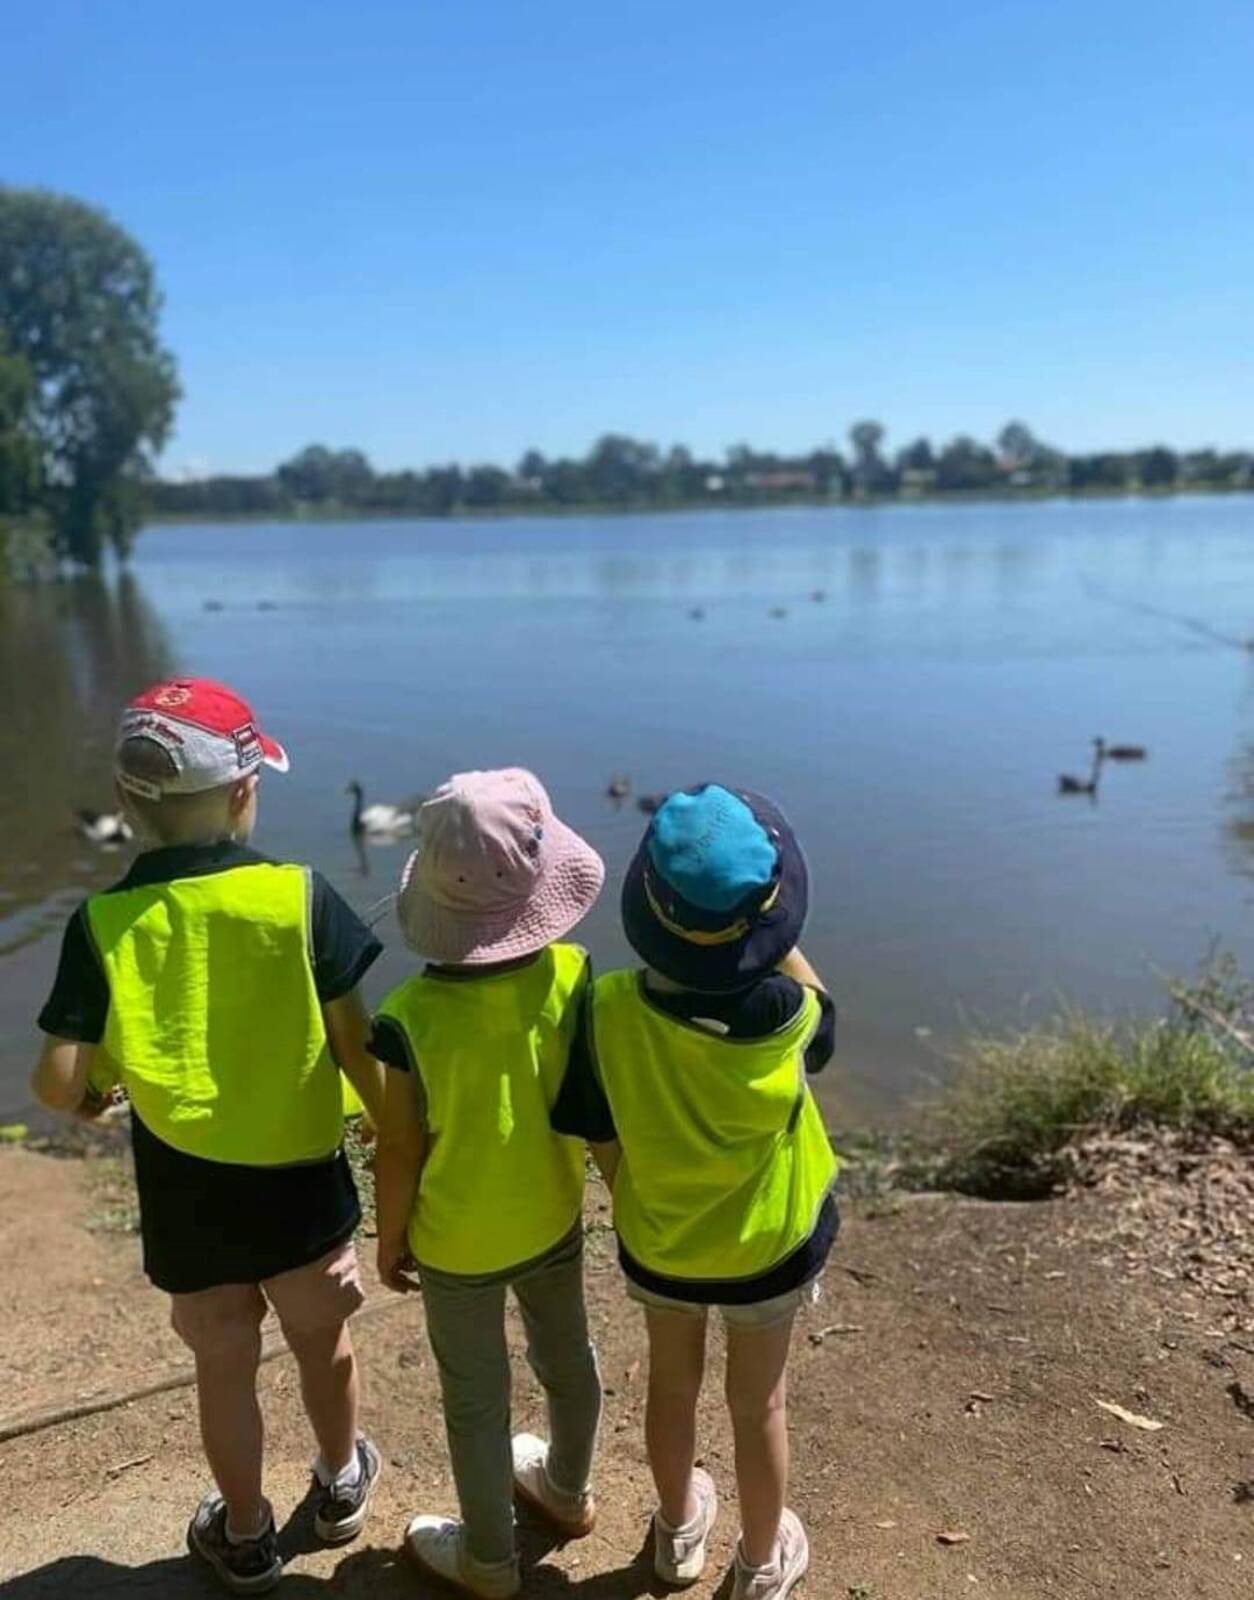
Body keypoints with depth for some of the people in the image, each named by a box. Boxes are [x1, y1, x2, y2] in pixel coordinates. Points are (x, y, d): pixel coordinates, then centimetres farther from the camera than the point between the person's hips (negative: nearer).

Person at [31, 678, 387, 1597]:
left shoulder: (103, 923, -15)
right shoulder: (301, 897, -19)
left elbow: (60, 1084, -15)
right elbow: (358, 1045, -14)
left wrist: (89, 1098, 9)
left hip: (185, 1200, 1)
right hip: (301, 1183, 0)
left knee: (224, 1366, 23)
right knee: (323, 1340, 25)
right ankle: (342, 1486, 50)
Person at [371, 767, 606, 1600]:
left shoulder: (413, 1016, -31)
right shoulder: (571, 976, -23)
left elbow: (401, 1153, -18)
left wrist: (390, 1239, 1)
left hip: (456, 1245, -3)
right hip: (553, 1219, 4)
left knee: (476, 1403, 21)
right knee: (567, 1358, 29)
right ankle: (568, 1491, 57)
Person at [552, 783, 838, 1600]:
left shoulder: (611, 1012, -29)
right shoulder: (790, 1017, -32)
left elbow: (606, 1149, -15)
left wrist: (644, 1208, 5)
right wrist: (763, 928, -12)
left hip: (656, 1244, 1)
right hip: (770, 1248, -1)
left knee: (673, 1386, 28)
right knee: (759, 1405, 24)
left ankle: (680, 1532, 54)